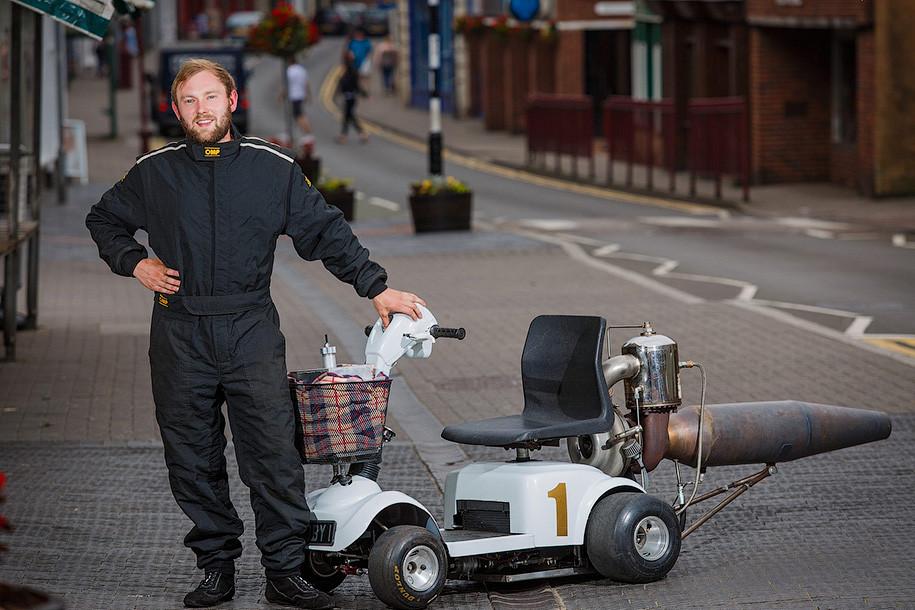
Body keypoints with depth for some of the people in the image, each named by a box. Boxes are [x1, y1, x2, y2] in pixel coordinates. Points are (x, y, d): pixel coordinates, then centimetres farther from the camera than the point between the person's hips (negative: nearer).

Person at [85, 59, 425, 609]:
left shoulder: (273, 167, 4)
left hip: (252, 330, -1)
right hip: (180, 336, 1)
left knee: (274, 455, -7)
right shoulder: (154, 173, 6)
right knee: (194, 460, 4)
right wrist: (135, 263, 6)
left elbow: (326, 232, 9)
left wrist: (377, 287, 5)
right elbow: (104, 220, 22)